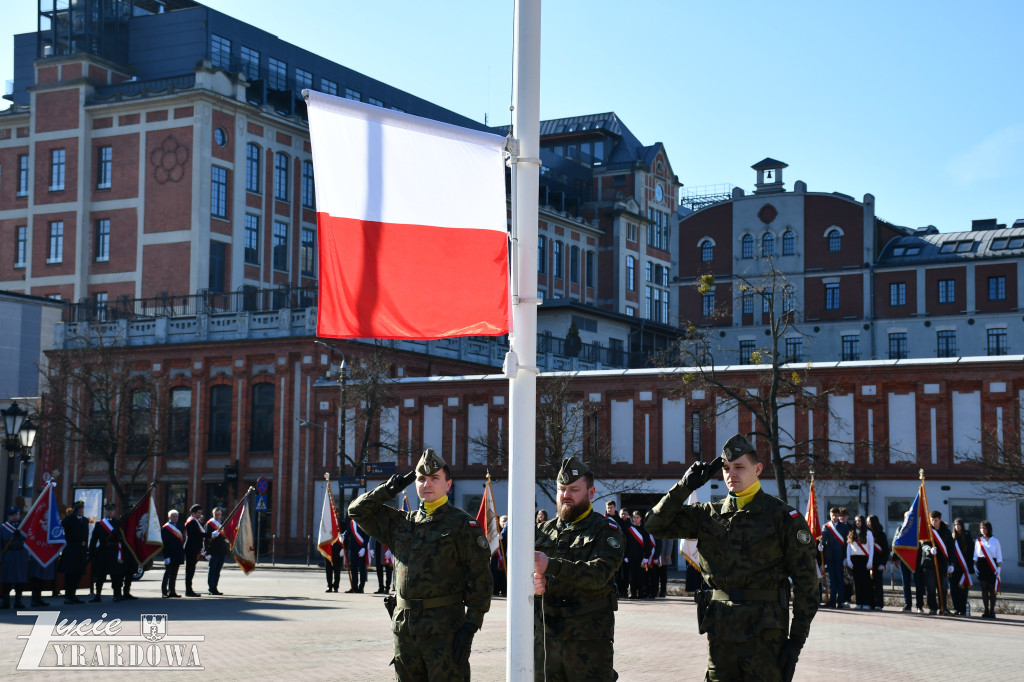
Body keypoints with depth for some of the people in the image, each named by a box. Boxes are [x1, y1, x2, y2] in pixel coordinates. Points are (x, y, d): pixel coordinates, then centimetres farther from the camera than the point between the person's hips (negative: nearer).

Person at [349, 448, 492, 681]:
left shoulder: (462, 524, -3)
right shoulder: (401, 522, 14)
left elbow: (480, 580, -7)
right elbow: (358, 511, 21)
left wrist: (470, 626, -14)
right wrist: (389, 490, 9)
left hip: (444, 627, -6)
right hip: (404, 627, 6)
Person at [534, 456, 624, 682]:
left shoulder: (606, 531, 0)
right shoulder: (545, 530, 16)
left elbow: (599, 574, -17)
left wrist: (551, 566, -28)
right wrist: (534, 583, -13)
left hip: (589, 639, -4)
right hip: (545, 636, 5)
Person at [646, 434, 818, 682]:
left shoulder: (783, 516, -3)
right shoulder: (709, 515, 9)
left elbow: (805, 581, -3)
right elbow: (656, 524, 9)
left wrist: (797, 639, -8)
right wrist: (685, 485, -1)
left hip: (764, 631, -4)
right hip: (720, 630, 4)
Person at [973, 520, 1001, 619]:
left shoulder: (995, 541, 5)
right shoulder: (978, 541, 12)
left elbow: (999, 556, 4)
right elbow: (975, 556, 14)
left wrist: (999, 567, -6)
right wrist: (975, 566, 3)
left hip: (992, 566, -2)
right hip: (981, 566, 2)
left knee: (992, 590, -6)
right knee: (984, 589, 2)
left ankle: (992, 611, -2)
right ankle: (986, 611, 5)